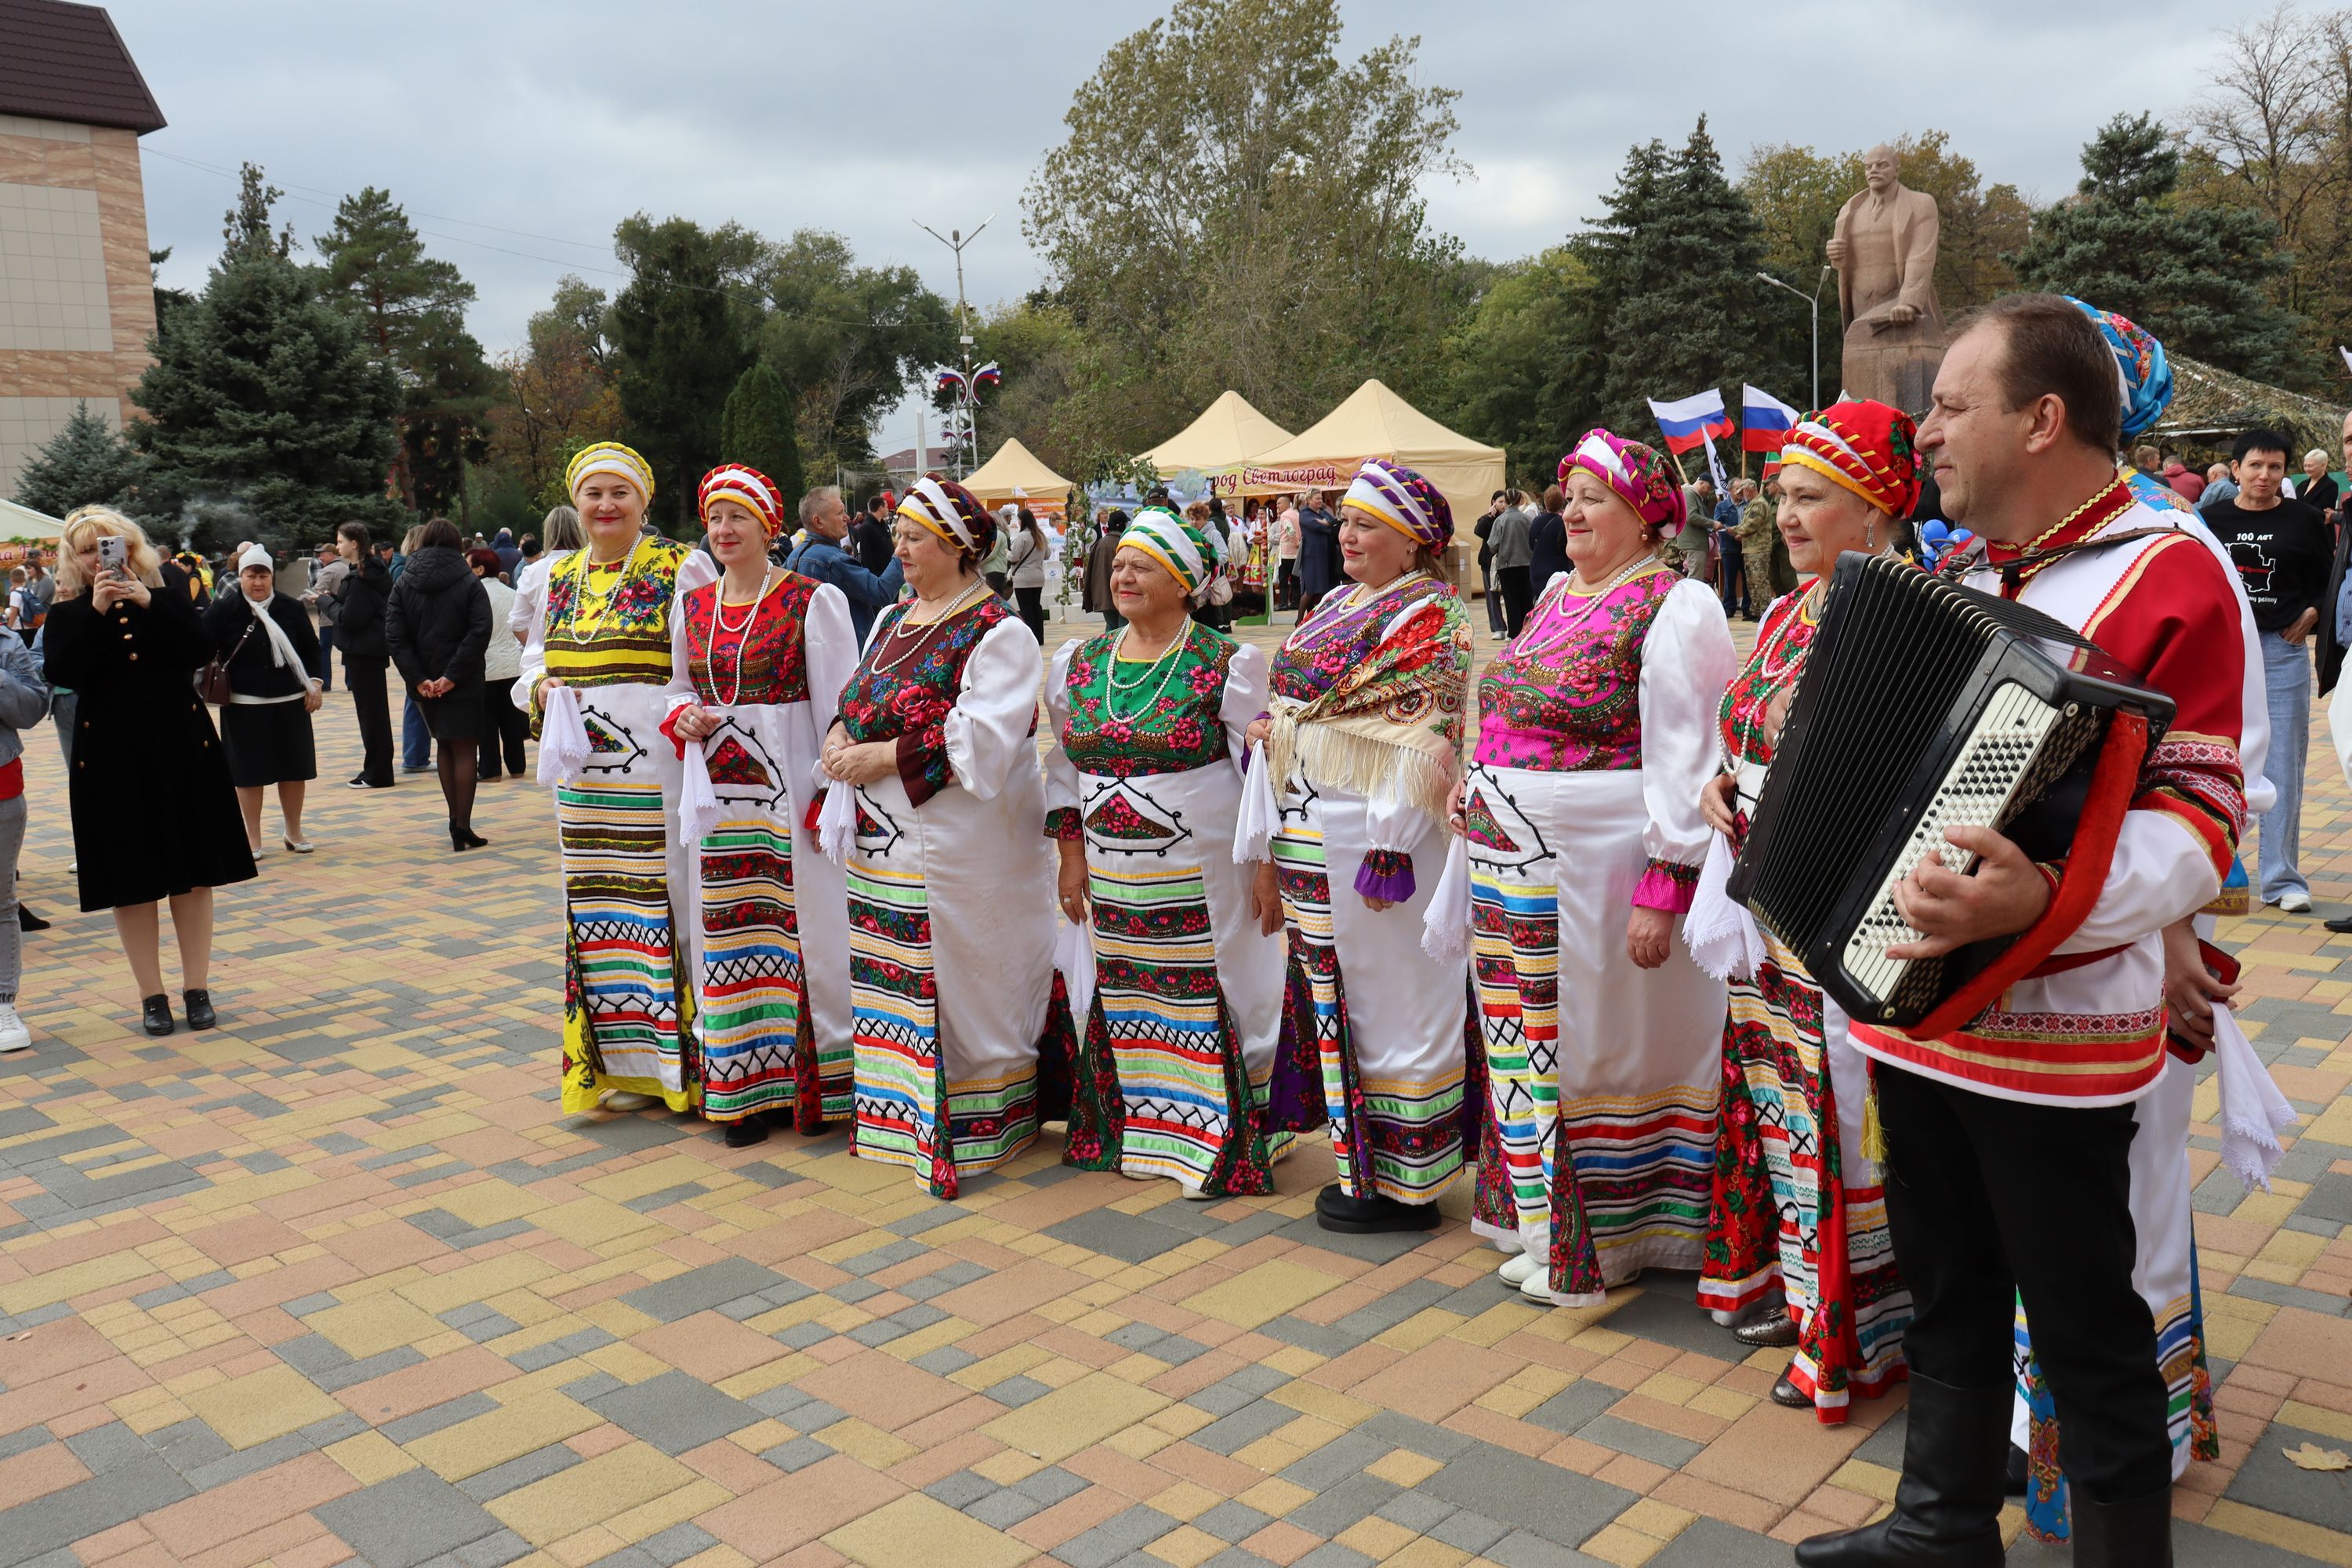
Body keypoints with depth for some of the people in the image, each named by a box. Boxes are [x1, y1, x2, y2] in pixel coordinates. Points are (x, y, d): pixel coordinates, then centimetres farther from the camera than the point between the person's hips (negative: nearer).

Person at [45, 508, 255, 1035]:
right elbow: (60, 673, -13)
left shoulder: (167, 587, 4)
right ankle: (152, 995, 13)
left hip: (182, 747, 0)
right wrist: (96, 611, -20)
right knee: (132, 881, 3)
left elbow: (200, 651, -8)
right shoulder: (68, 611, 3)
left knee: (194, 875, 4)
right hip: (112, 758, 0)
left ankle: (197, 988, 13)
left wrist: (149, 603, -17)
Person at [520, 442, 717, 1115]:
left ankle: (679, 1053, 6)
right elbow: (533, 658, 22)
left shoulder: (680, 568, -2)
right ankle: (623, 1060, 19)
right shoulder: (560, 578, 15)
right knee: (601, 909, 9)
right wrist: (543, 688, -1)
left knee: (664, 900, -4)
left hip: (659, 772, -6)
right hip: (585, 775, 6)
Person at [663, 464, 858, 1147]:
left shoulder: (813, 600, -5)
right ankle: (745, 1084, 19)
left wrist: (832, 793, -14)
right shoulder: (690, 605, 11)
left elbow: (840, 705, -7)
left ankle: (814, 1084, 13)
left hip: (790, 786, -5)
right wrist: (683, 717, -1)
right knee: (728, 937, 8)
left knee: (800, 926, 0)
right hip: (718, 793, 5)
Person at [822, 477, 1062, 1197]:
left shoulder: (997, 634, -12)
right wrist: (841, 737, -5)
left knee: (959, 983, 1)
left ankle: (968, 1127, 13)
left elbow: (981, 742, -22)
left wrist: (886, 757, -20)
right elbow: (856, 699, 18)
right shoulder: (893, 620, 15)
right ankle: (900, 1108, 29)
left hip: (958, 847, -8)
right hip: (885, 842, 8)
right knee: (897, 984, 15)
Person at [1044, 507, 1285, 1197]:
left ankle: (1221, 1145, 14)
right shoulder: (1082, 662, 7)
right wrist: (1072, 854, 10)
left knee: (1207, 999, 0)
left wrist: (1268, 868, -11)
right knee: (1123, 996, 13)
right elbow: (1064, 764, 13)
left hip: (1202, 876, -5)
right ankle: (1134, 1130, 30)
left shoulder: (1225, 665, -8)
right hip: (1112, 876, 5)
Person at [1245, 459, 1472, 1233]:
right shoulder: (1338, 606, 15)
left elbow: (1423, 744, -18)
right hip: (1310, 833, 8)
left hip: (1372, 835, -8)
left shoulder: (1431, 617, -10)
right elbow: (1290, 716, 19)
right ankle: (1359, 1160, 26)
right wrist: (1276, 837, 12)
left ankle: (1399, 1184, 13)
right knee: (1331, 985, 13)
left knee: (1384, 997, 0)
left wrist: (1390, 850, -22)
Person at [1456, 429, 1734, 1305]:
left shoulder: (1674, 609, -11)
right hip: (1512, 860, 8)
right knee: (1526, 1037, 16)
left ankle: (1588, 1244, 20)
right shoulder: (1557, 592, 14)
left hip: (1598, 867, -8)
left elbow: (1684, 762, -17)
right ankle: (1542, 1215, 33)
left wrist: (1663, 889, -21)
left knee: (1594, 1042, 4)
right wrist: (1480, 780, 9)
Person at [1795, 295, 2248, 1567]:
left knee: (2085, 1335, 5)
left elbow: (2196, 824, -20)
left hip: (2056, 1035, -7)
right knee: (1946, 1293, 21)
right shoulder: (1951, 576, 11)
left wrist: (2046, 901, -36)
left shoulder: (2169, 577, -13)